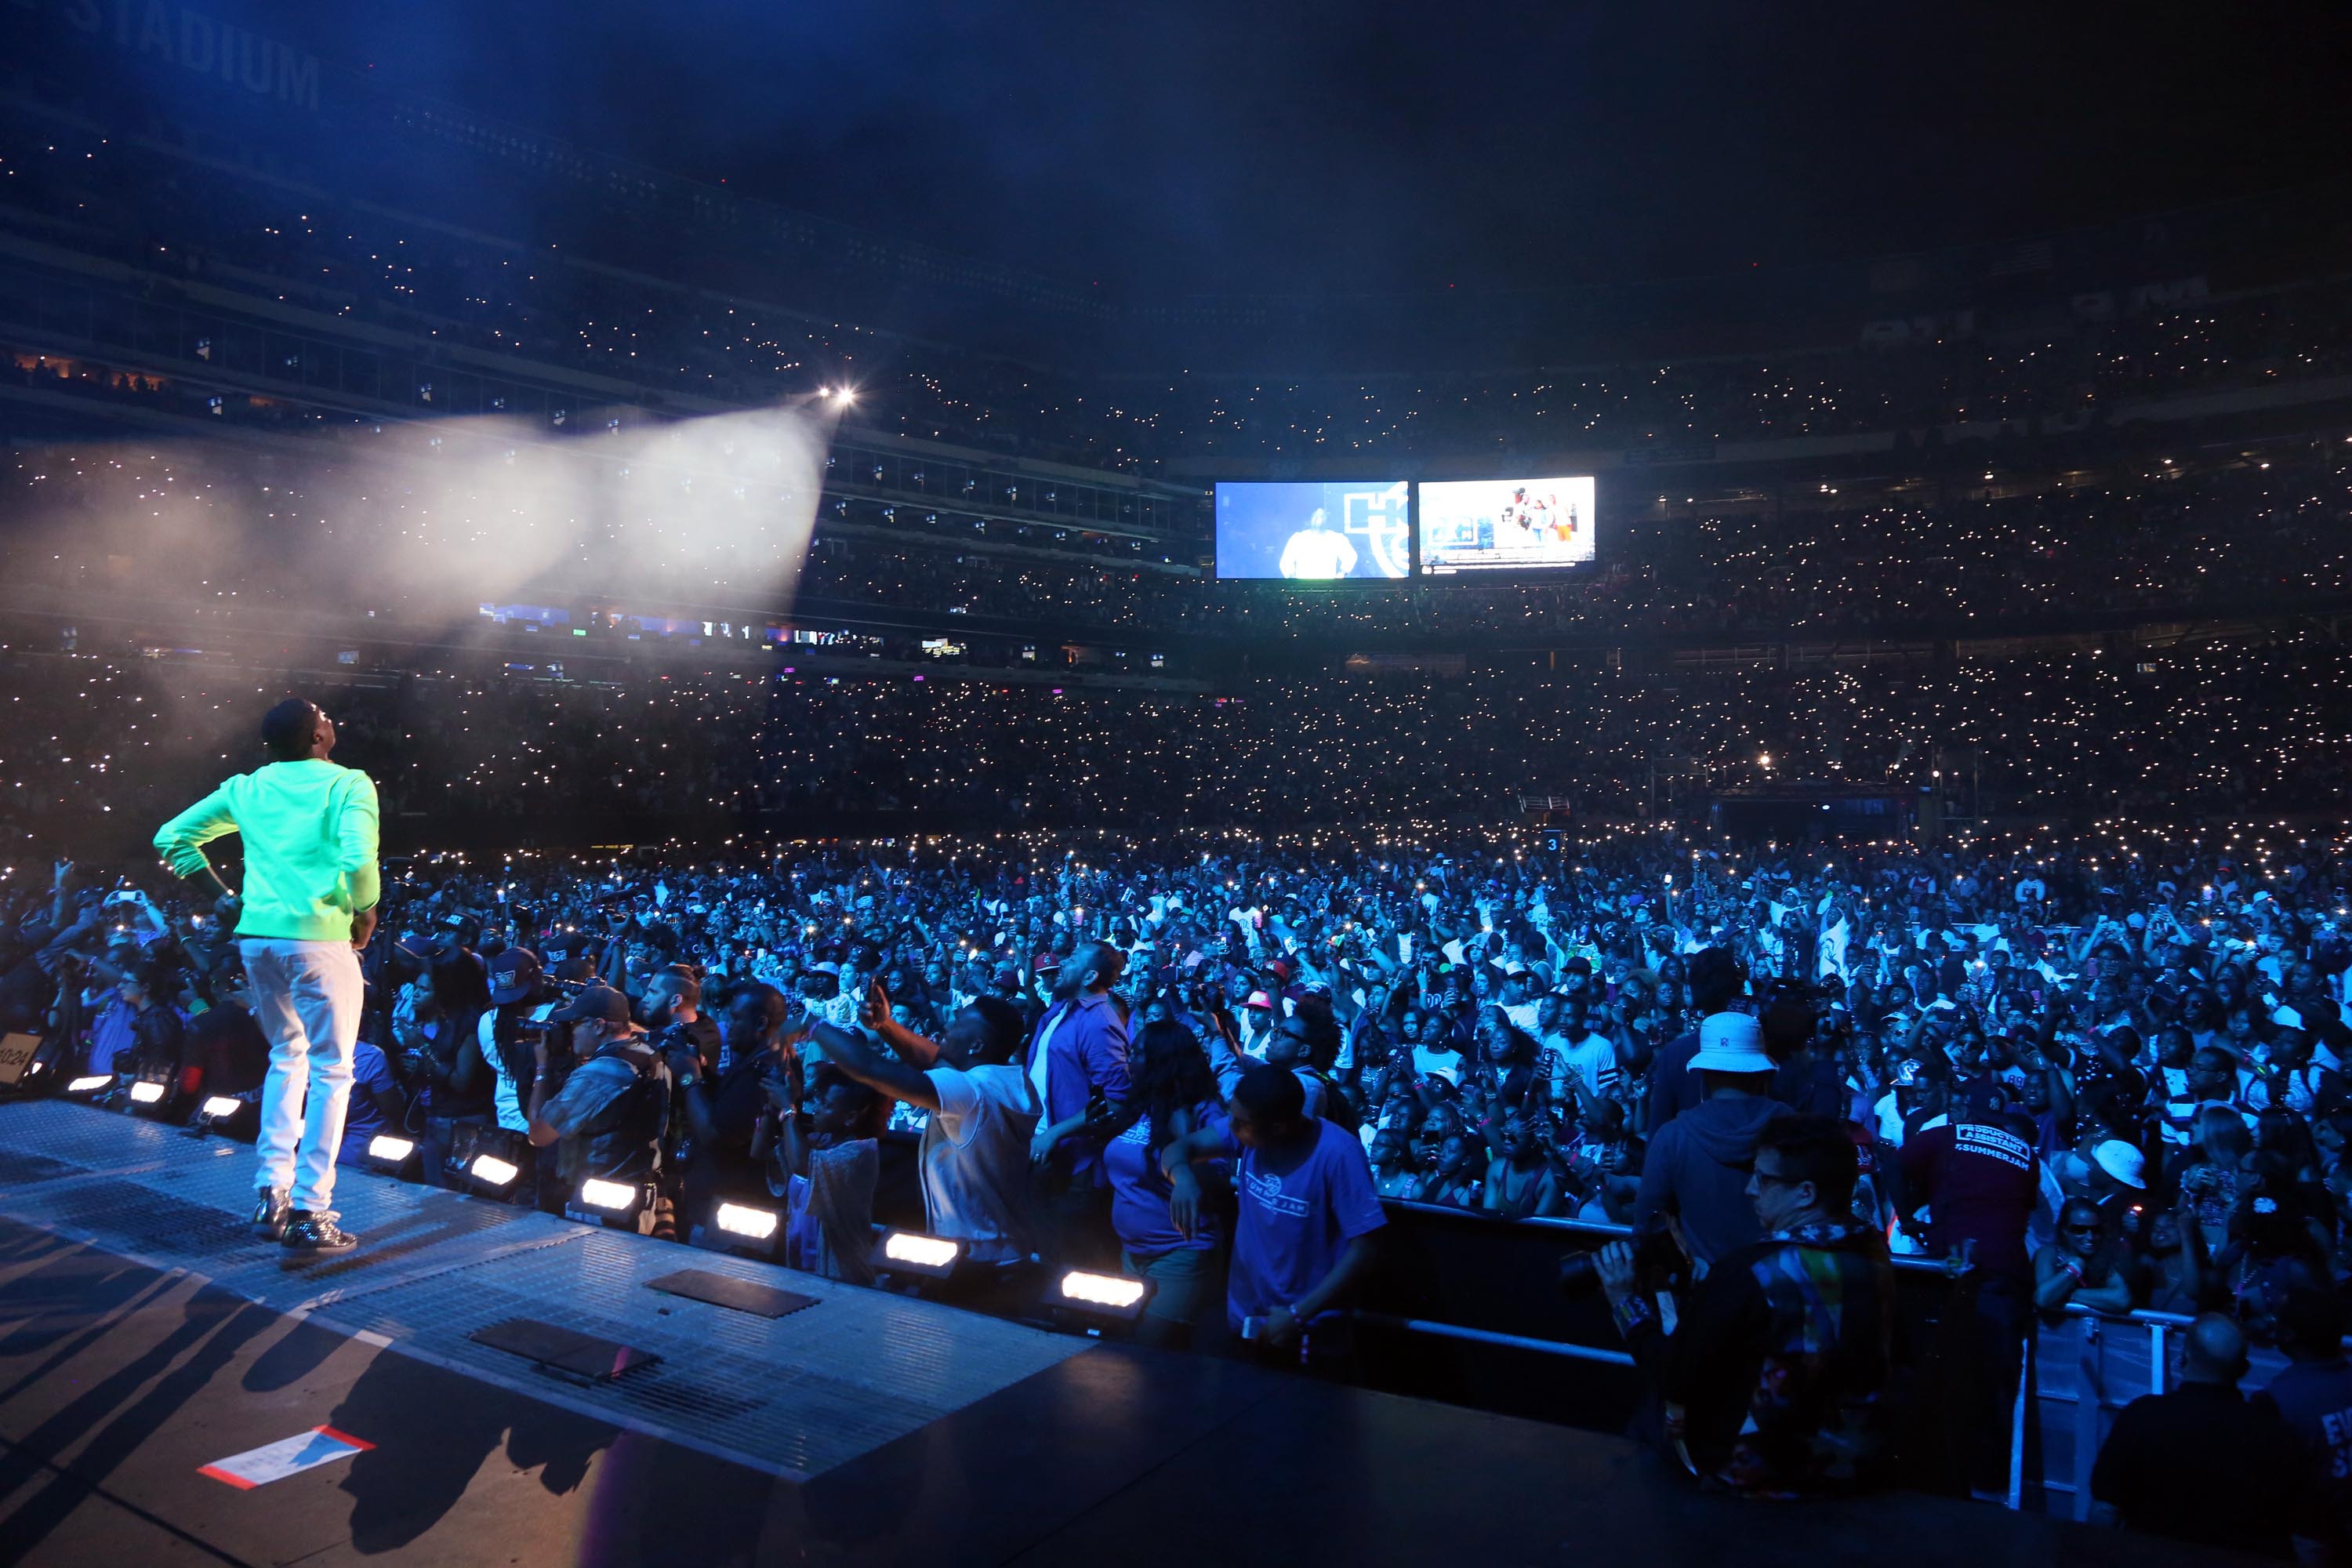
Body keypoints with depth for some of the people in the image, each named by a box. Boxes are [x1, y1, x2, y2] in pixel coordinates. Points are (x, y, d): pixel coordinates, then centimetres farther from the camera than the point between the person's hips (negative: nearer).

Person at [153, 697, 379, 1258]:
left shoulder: (247, 787, 13)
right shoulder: (347, 784, -6)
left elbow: (171, 837, 17)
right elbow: (358, 861, -20)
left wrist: (223, 896, 20)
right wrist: (365, 916, -4)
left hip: (256, 936, 6)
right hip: (317, 937, -6)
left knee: (286, 1057, 23)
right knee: (331, 1070, 2)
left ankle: (270, 1196, 19)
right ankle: (310, 1217, 2)